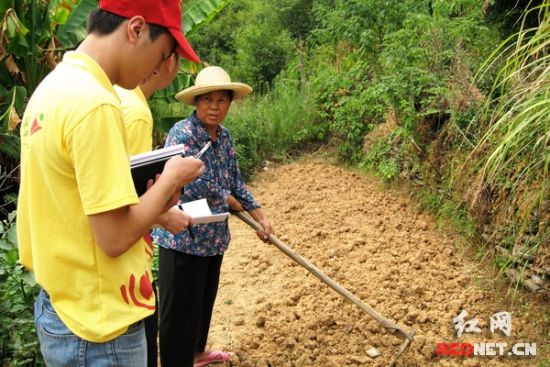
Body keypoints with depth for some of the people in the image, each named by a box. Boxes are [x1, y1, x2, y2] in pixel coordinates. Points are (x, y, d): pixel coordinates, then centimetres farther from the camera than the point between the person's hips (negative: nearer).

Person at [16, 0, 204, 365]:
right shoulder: (94, 103, -24)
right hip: (99, 325, -9)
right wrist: (170, 178, -9)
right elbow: (115, 237, -23)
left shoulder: (52, 87, 5)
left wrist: (153, 197, 3)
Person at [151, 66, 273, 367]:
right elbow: (196, 187, -25)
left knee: (205, 299, 24)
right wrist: (232, 203, -8)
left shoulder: (223, 136, 6)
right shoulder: (182, 134, -19)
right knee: (180, 308, 4)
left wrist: (260, 216, 9)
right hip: (183, 237, -9)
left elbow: (235, 181, 13)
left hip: (213, 235, 9)